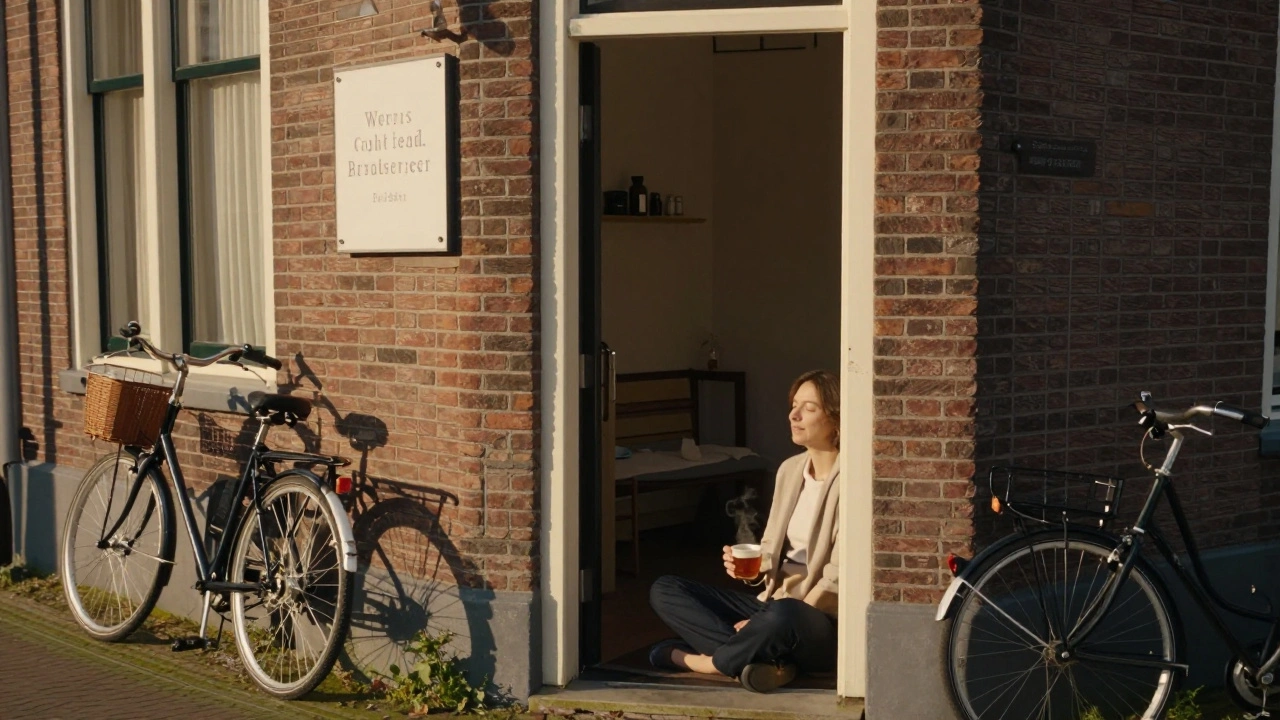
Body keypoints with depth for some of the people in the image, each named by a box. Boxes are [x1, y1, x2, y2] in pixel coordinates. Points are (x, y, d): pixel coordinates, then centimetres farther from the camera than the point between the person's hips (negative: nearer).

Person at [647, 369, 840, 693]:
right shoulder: (790, 469, 10)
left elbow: (838, 581, -17)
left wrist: (779, 619, -18)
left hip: (824, 623, -8)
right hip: (771, 604, 8)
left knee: (782, 616, -42)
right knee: (663, 590, -3)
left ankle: (708, 660, -14)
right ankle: (766, 658, -20)